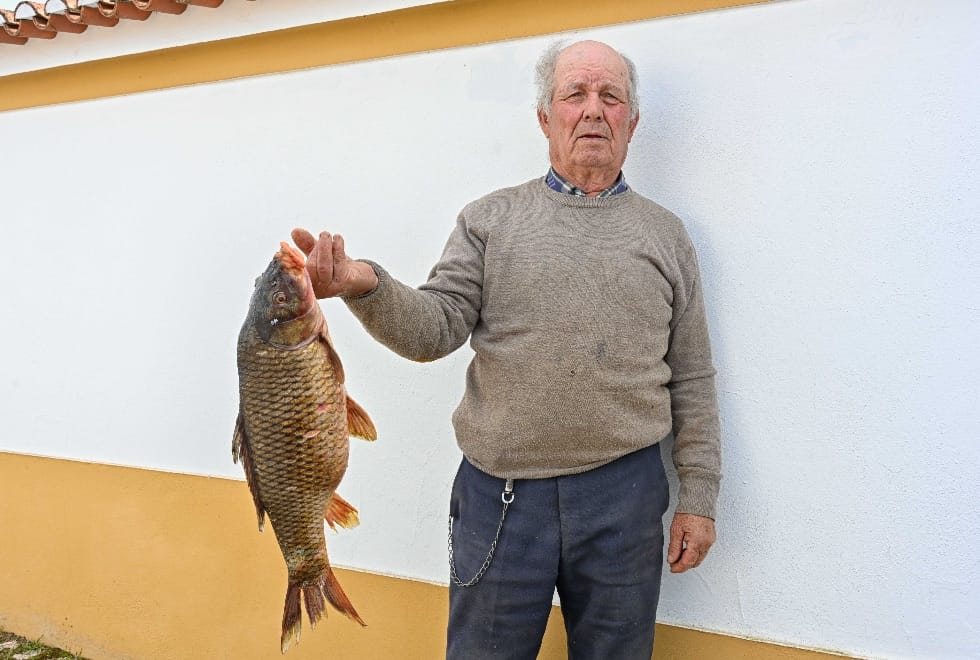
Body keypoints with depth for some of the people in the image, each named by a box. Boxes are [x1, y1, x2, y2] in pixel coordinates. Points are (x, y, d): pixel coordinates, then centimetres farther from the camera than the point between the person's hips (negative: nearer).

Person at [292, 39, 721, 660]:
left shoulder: (665, 235, 8)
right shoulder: (490, 220, 4)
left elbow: (692, 380, 8)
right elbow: (435, 329, -6)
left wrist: (698, 498, 6)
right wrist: (365, 285, -25)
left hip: (624, 494, 1)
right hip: (500, 492, -1)